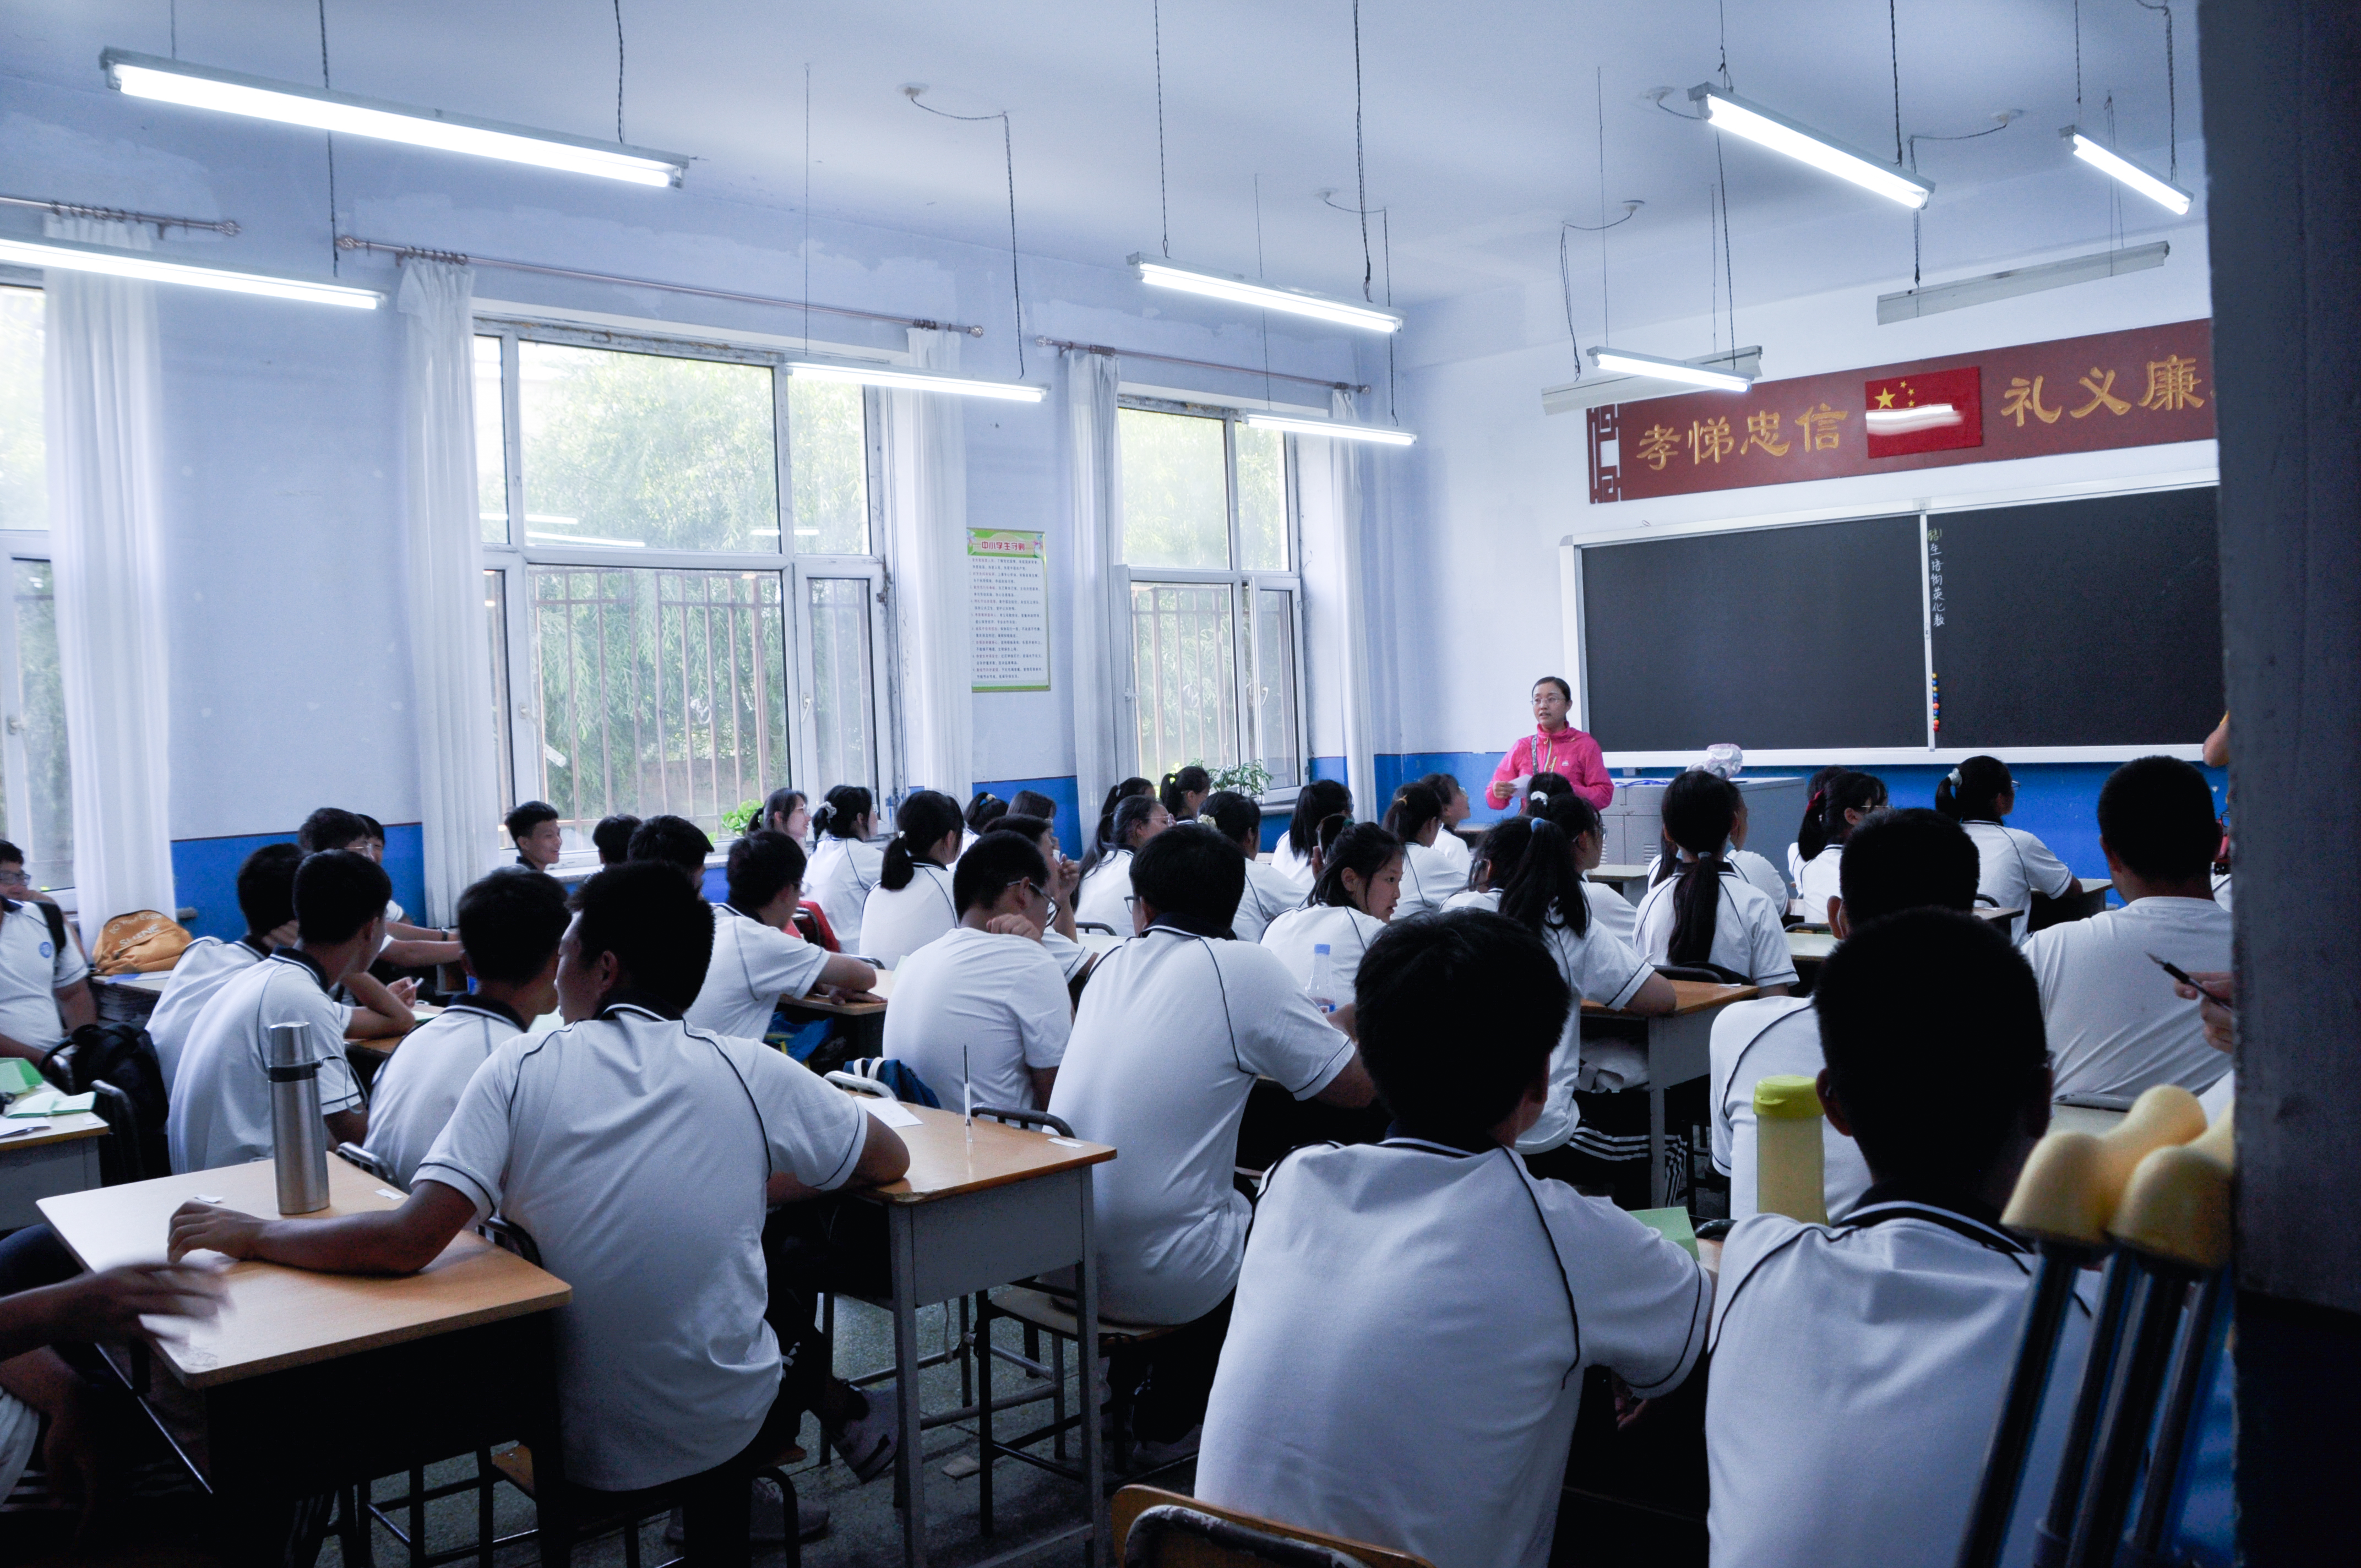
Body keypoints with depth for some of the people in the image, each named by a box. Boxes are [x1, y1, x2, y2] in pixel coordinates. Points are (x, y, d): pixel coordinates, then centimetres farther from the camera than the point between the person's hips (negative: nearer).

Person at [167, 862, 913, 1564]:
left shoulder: (523, 1069, -13)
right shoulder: (753, 1071, -11)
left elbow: (407, 1243, -20)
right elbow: (890, 1160, 2)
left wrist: (247, 1233, -6)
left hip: (582, 1447, 1)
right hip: (729, 1432, -1)